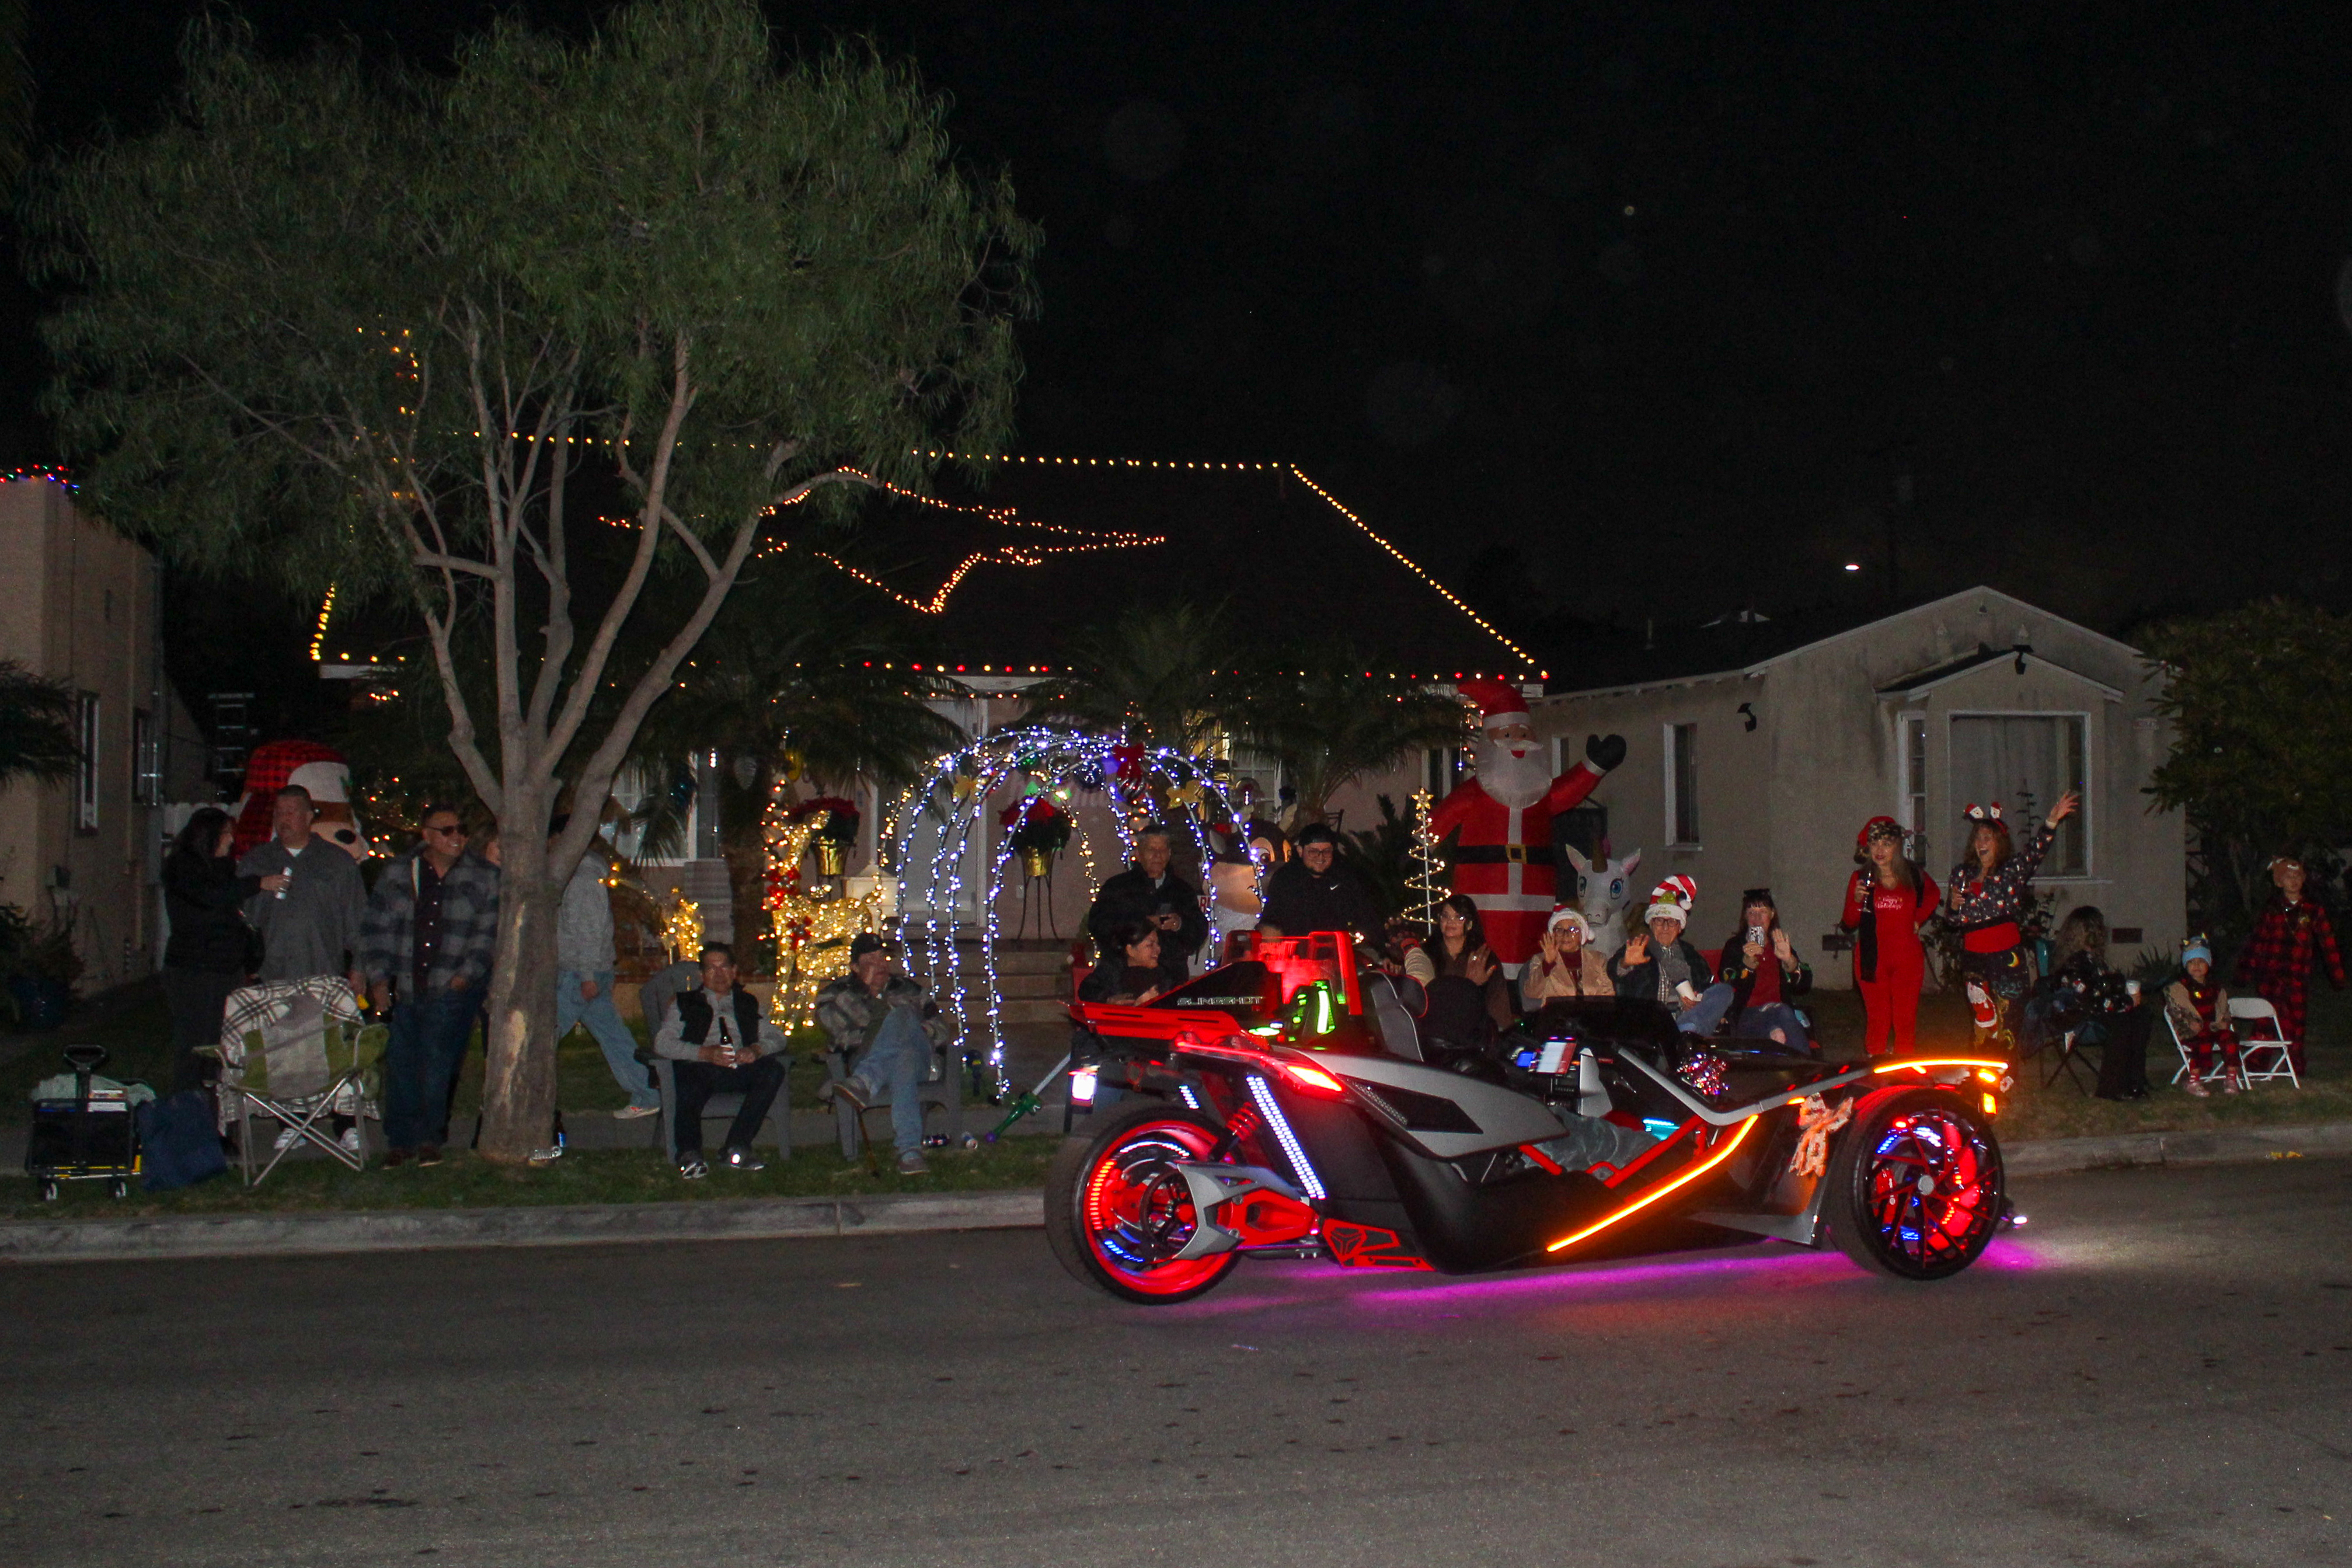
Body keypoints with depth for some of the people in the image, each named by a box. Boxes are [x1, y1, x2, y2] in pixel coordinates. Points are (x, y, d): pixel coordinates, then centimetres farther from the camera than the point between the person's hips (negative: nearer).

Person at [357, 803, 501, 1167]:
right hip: (405, 990, 2)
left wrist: (466, 974, -9)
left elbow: (489, 932, 1)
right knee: (401, 1064, 4)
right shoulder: (398, 873, 8)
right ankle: (401, 1140, 15)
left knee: (438, 1062, -7)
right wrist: (378, 978, 2)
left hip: (453, 990, -2)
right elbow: (375, 926, 9)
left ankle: (429, 1138, 6)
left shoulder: (484, 877, 4)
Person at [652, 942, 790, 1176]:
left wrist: (757, 1049, -7)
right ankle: (689, 1154, -40)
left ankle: (737, 1148, -31)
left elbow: (777, 1038, 18)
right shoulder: (687, 1003, 22)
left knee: (773, 1069, -29)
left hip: (741, 1070, 2)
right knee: (690, 1077, -38)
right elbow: (662, 1043, 5)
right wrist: (705, 1053, -11)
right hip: (702, 1068, -2)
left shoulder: (748, 1003, 30)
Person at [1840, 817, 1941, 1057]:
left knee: (1906, 1020, 1)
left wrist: (1918, 919, 13)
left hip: (1907, 958, 1)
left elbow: (1933, 894, 26)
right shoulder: (1861, 878, 0)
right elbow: (1849, 924, -1)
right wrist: (1857, 900, -18)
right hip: (1872, 959, -1)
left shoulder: (1913, 875, 3)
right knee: (1877, 1019, -1)